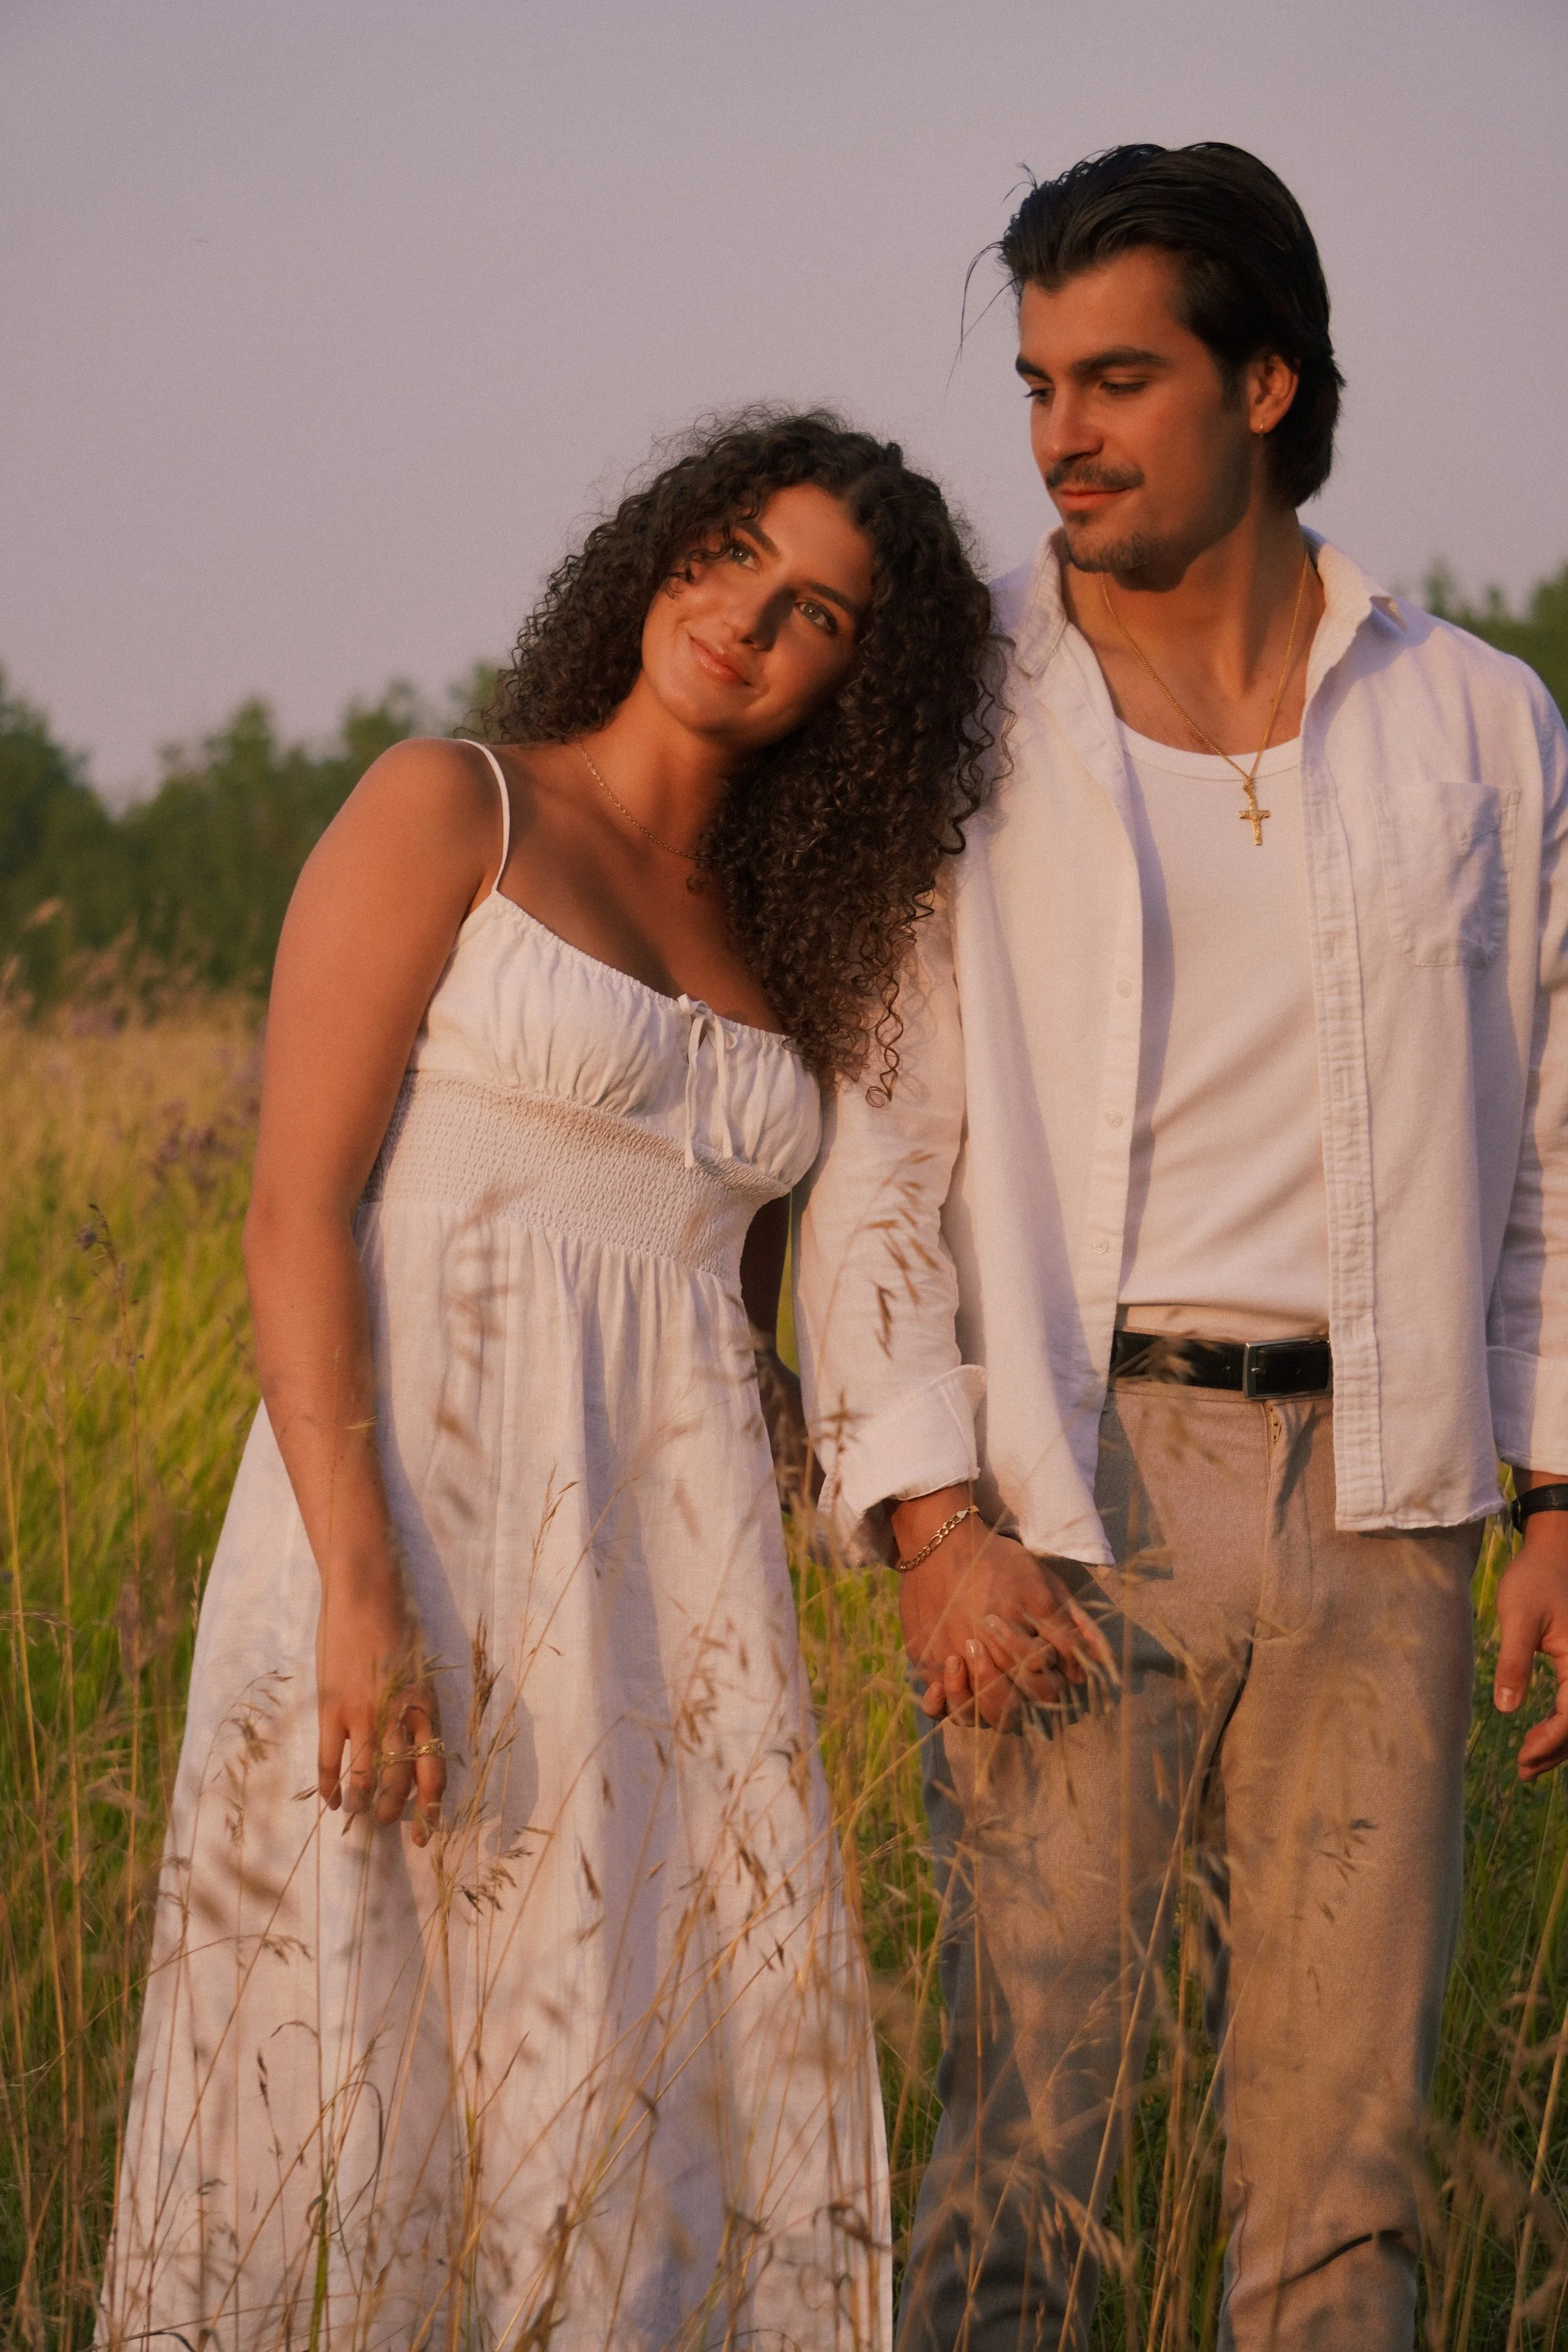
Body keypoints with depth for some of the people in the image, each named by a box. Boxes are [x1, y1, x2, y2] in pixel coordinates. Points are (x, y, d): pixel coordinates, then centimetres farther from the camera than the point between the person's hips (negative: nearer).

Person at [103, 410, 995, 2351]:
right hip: (417, 1519, -6)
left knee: (674, 2123, 3)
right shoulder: (446, 811, 0)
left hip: (666, 1576, 6)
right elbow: (294, 1206, -9)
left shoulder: (776, 952, 18)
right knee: (351, 2103, -4)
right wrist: (358, 1588, -19)